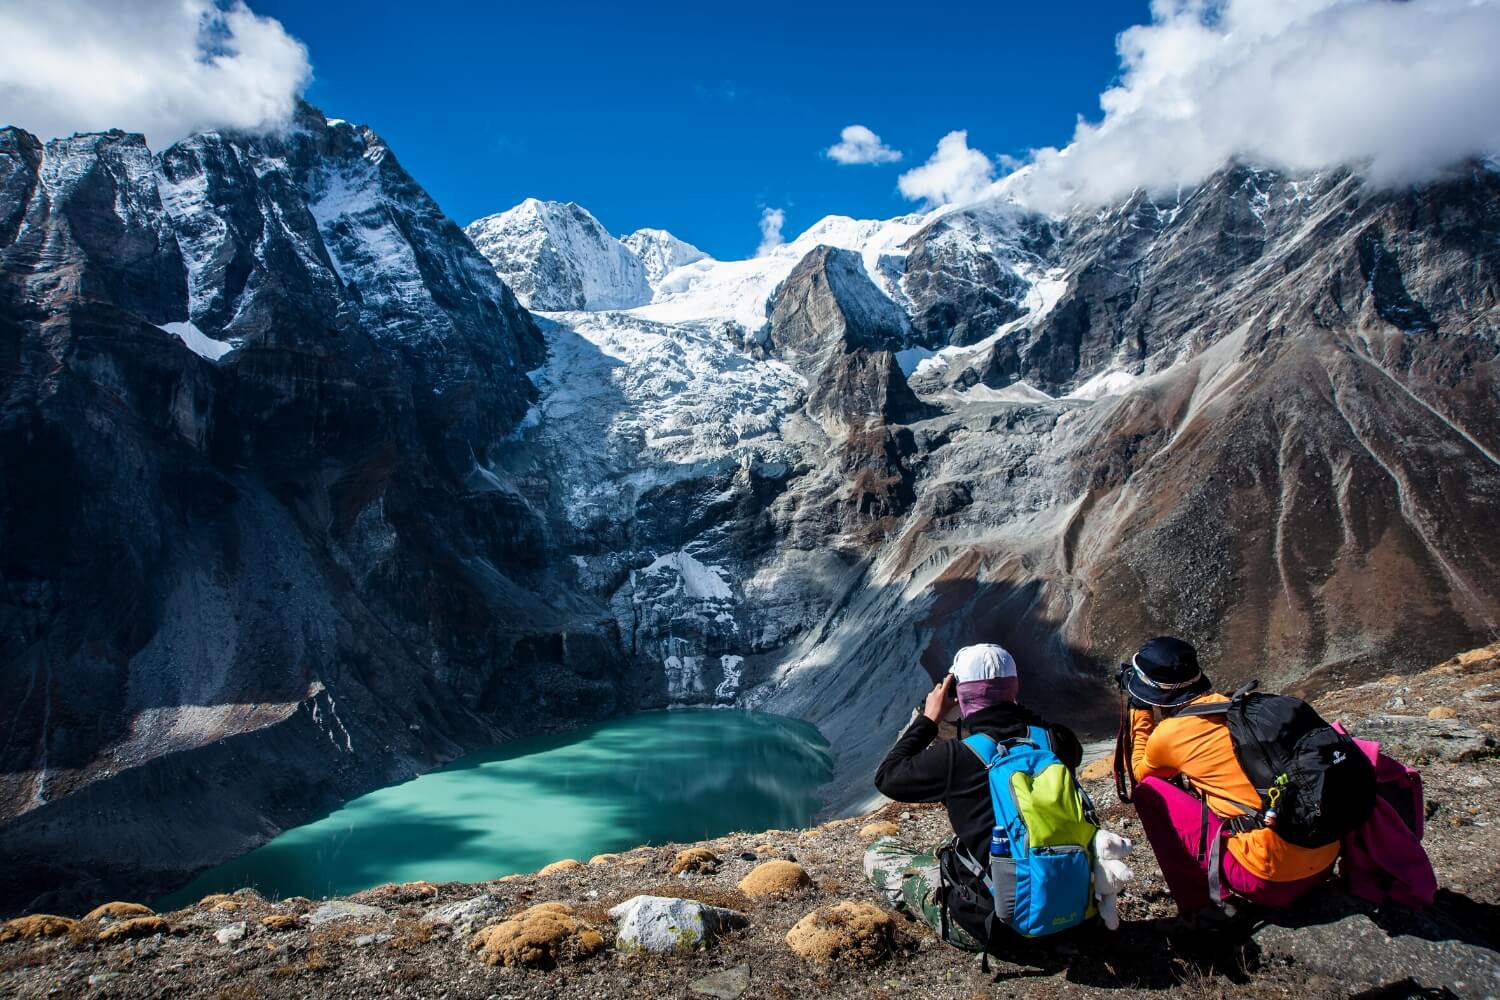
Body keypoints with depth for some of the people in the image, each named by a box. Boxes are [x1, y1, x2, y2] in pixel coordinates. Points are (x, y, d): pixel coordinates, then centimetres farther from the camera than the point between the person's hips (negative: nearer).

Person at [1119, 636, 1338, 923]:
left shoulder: (1168, 733, -7)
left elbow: (1140, 773, 16)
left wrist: (1140, 716, 21)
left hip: (1273, 878, -7)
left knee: (1148, 791, 3)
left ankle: (1198, 904, 3)